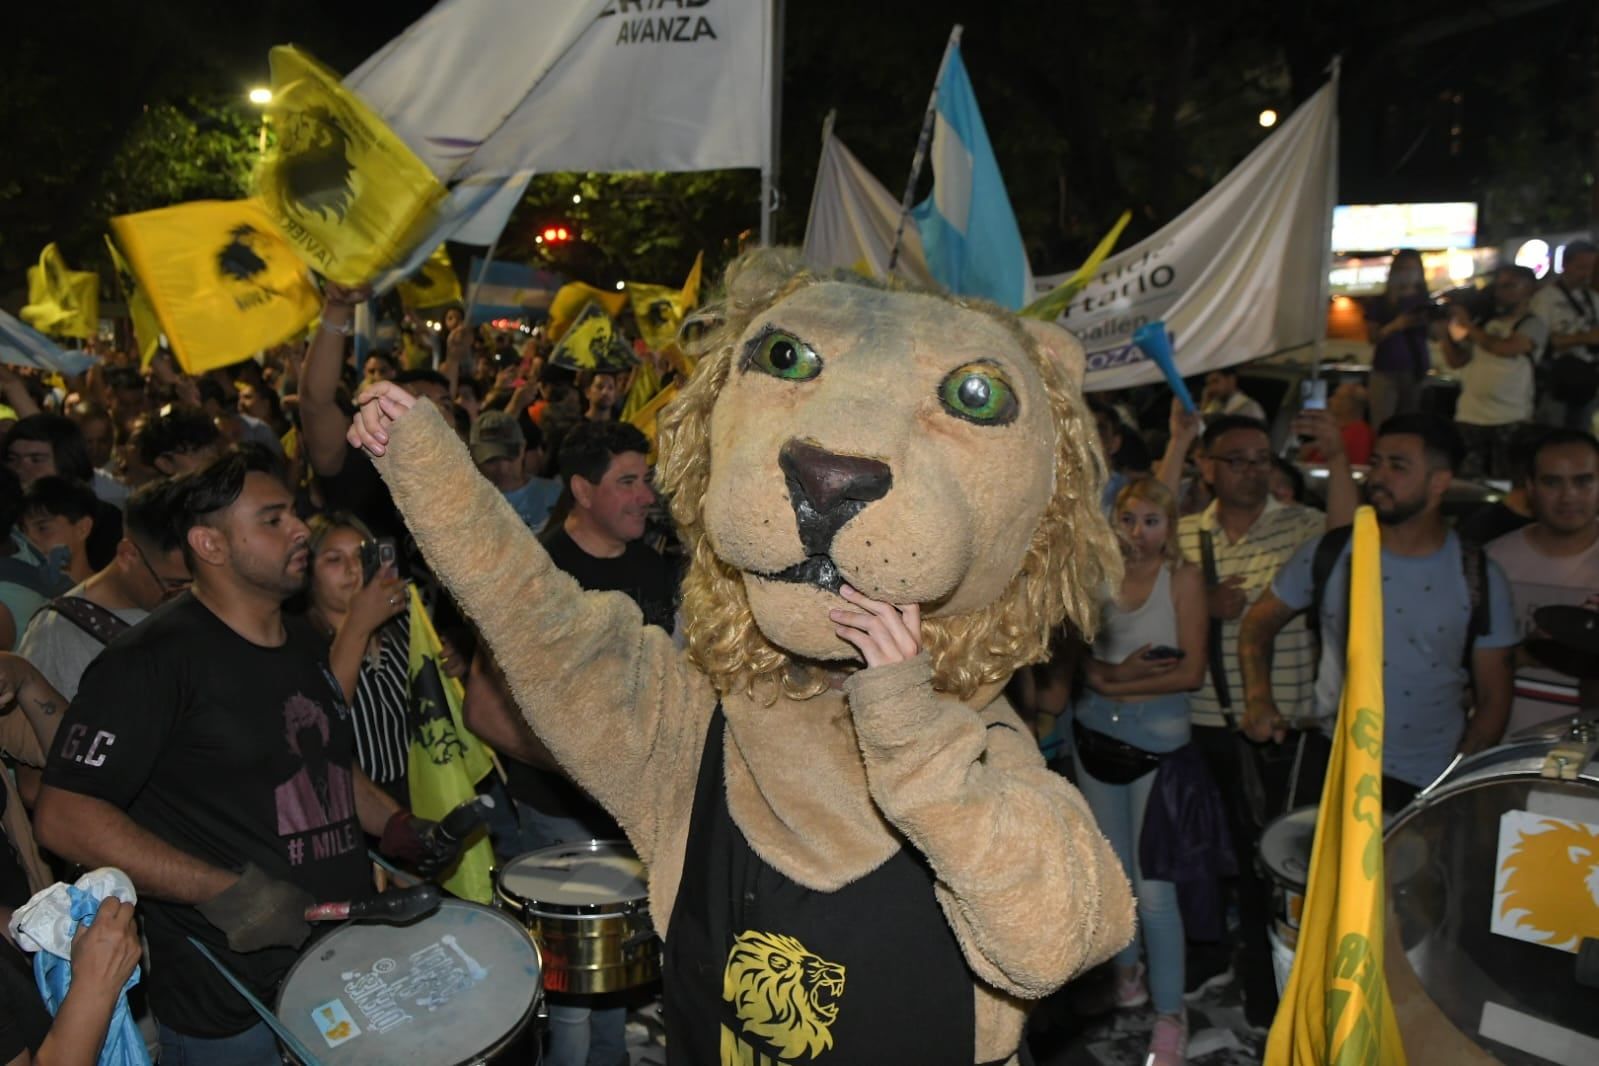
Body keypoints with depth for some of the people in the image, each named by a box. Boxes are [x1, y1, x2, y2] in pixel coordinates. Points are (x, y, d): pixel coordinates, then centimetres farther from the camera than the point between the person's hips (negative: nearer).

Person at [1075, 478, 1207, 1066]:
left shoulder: (1183, 577, -7)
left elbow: (1192, 671, -12)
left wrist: (1114, 683, -12)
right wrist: (1118, 674, -16)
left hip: (1159, 738, -4)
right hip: (1097, 735, 4)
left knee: (1153, 885, -6)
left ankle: (1170, 1013, 8)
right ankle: (1127, 969, 38)